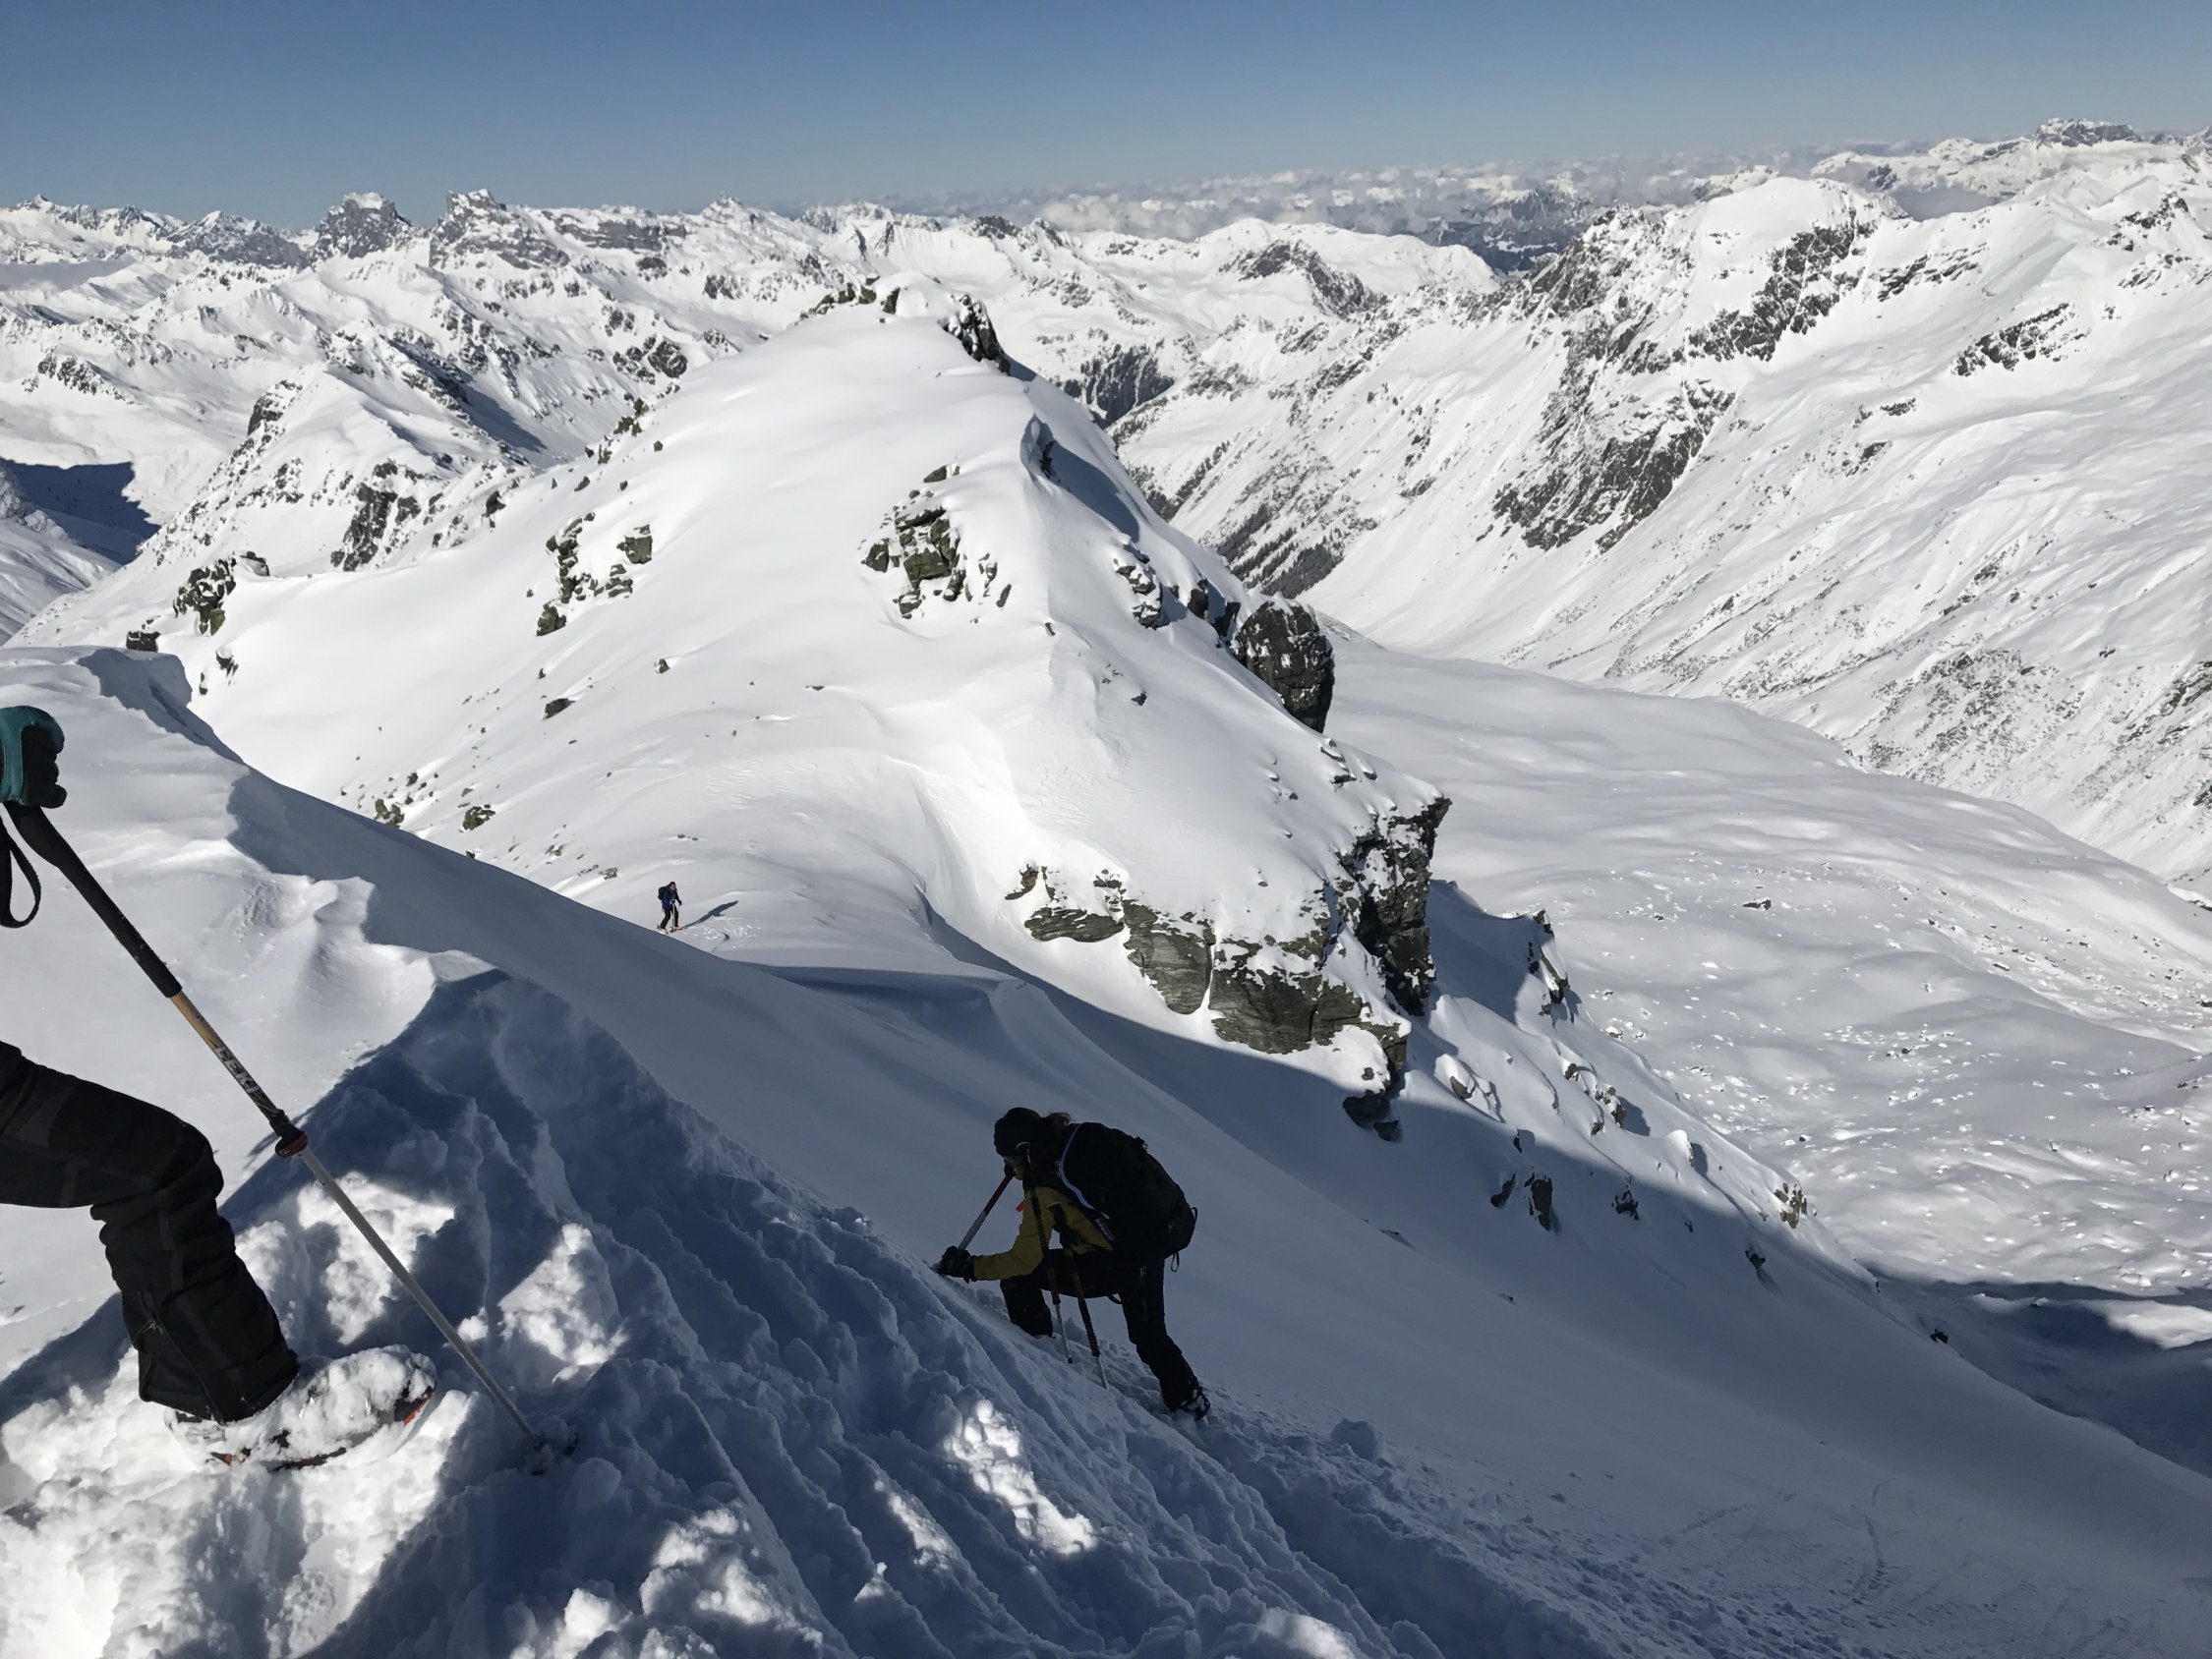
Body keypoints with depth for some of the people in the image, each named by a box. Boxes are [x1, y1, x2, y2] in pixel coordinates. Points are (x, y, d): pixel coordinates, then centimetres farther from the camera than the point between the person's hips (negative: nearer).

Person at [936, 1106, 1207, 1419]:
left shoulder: (1044, 1192, -20)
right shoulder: (1085, 1137, -3)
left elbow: (1024, 1259, -15)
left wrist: (969, 1267, -7)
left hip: (1116, 1262, -8)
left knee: (1017, 1277, 1)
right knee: (1149, 1334, 31)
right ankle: (1187, 1397, 41)